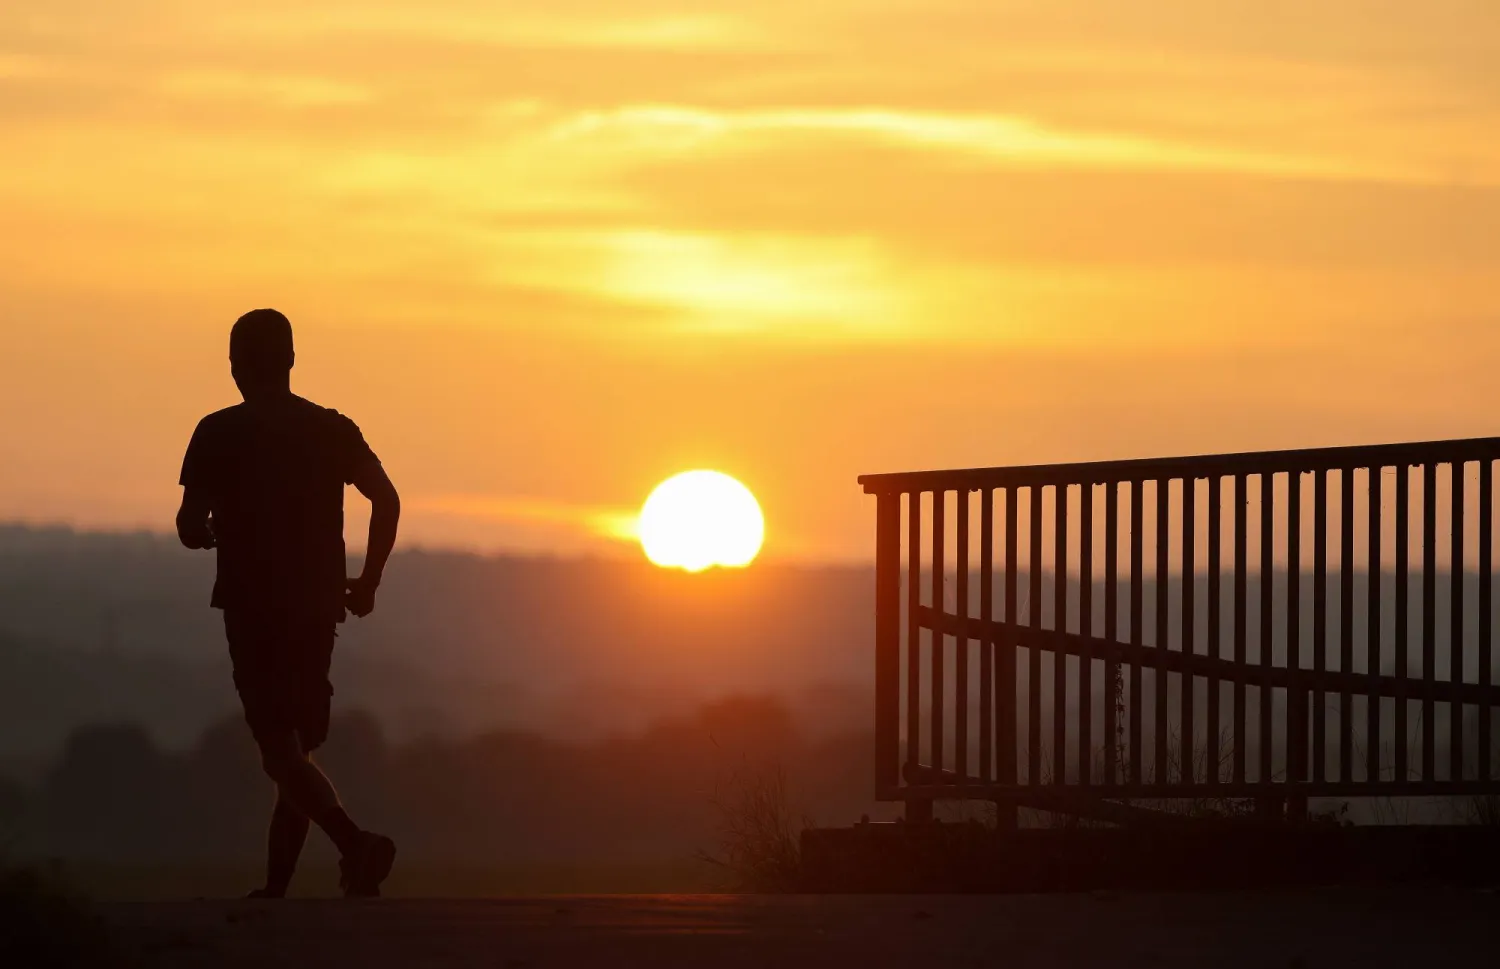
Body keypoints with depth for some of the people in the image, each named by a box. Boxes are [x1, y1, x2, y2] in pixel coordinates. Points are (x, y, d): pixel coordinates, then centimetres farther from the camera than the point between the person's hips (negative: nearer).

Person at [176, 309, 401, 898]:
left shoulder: (220, 435, -5)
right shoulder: (331, 430, 6)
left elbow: (190, 527, -8)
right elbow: (386, 499, -2)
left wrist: (211, 531, 15)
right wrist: (368, 581, 6)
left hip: (253, 607, -5)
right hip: (318, 607, 5)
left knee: (280, 749, -7)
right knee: (296, 745, 14)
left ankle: (356, 844, -29)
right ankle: (275, 887, 13)